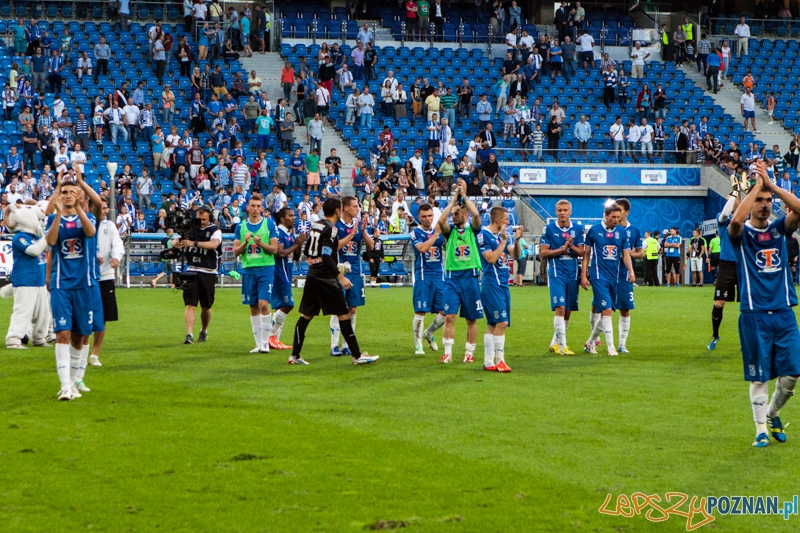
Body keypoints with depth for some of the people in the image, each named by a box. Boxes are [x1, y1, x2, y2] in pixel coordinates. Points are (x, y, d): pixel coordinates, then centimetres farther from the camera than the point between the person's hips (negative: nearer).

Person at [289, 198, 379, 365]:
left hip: (312, 275, 8)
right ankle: (357, 356, -1)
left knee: (306, 315, 11)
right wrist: (340, 276, -23)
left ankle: (295, 355, 11)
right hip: (326, 278, -8)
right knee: (343, 314, -3)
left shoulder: (315, 225, 11)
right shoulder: (330, 229, -14)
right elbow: (326, 255, -22)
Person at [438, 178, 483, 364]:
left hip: (470, 277, 0)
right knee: (449, 316, -8)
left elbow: (476, 214, -16)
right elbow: (441, 221, -15)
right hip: (452, 277, 0)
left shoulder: (472, 229, 4)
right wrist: (454, 198, -10)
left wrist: (464, 195, -9)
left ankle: (469, 353, 13)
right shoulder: (450, 230, 6)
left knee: (472, 319, 5)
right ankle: (448, 352, -6)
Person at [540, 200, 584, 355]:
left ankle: (555, 343, 24)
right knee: (560, 308, -15)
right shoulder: (549, 229, -1)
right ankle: (562, 345, -14)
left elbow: (581, 252, 5)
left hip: (572, 274, 4)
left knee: (568, 311, 9)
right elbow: (542, 253, -5)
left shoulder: (578, 229, 7)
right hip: (556, 274, -4)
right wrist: (562, 249, -14)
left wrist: (571, 246, -15)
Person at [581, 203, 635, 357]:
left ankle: (591, 342, 28)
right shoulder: (594, 230, -2)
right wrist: (583, 275, 0)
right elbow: (586, 254, 4)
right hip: (599, 276, -5)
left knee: (605, 312, 10)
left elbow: (626, 254, 8)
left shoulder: (621, 233, 7)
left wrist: (631, 271, -10)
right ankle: (610, 347, -12)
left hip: (614, 277, 5)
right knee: (607, 310, -14)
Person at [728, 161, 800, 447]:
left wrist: (770, 184, -14)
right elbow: (736, 220, -24)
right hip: (754, 315, -3)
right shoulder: (742, 233, 1)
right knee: (759, 377, 1)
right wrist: (757, 185, -17)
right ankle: (761, 431, 12)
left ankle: (772, 414, 26)